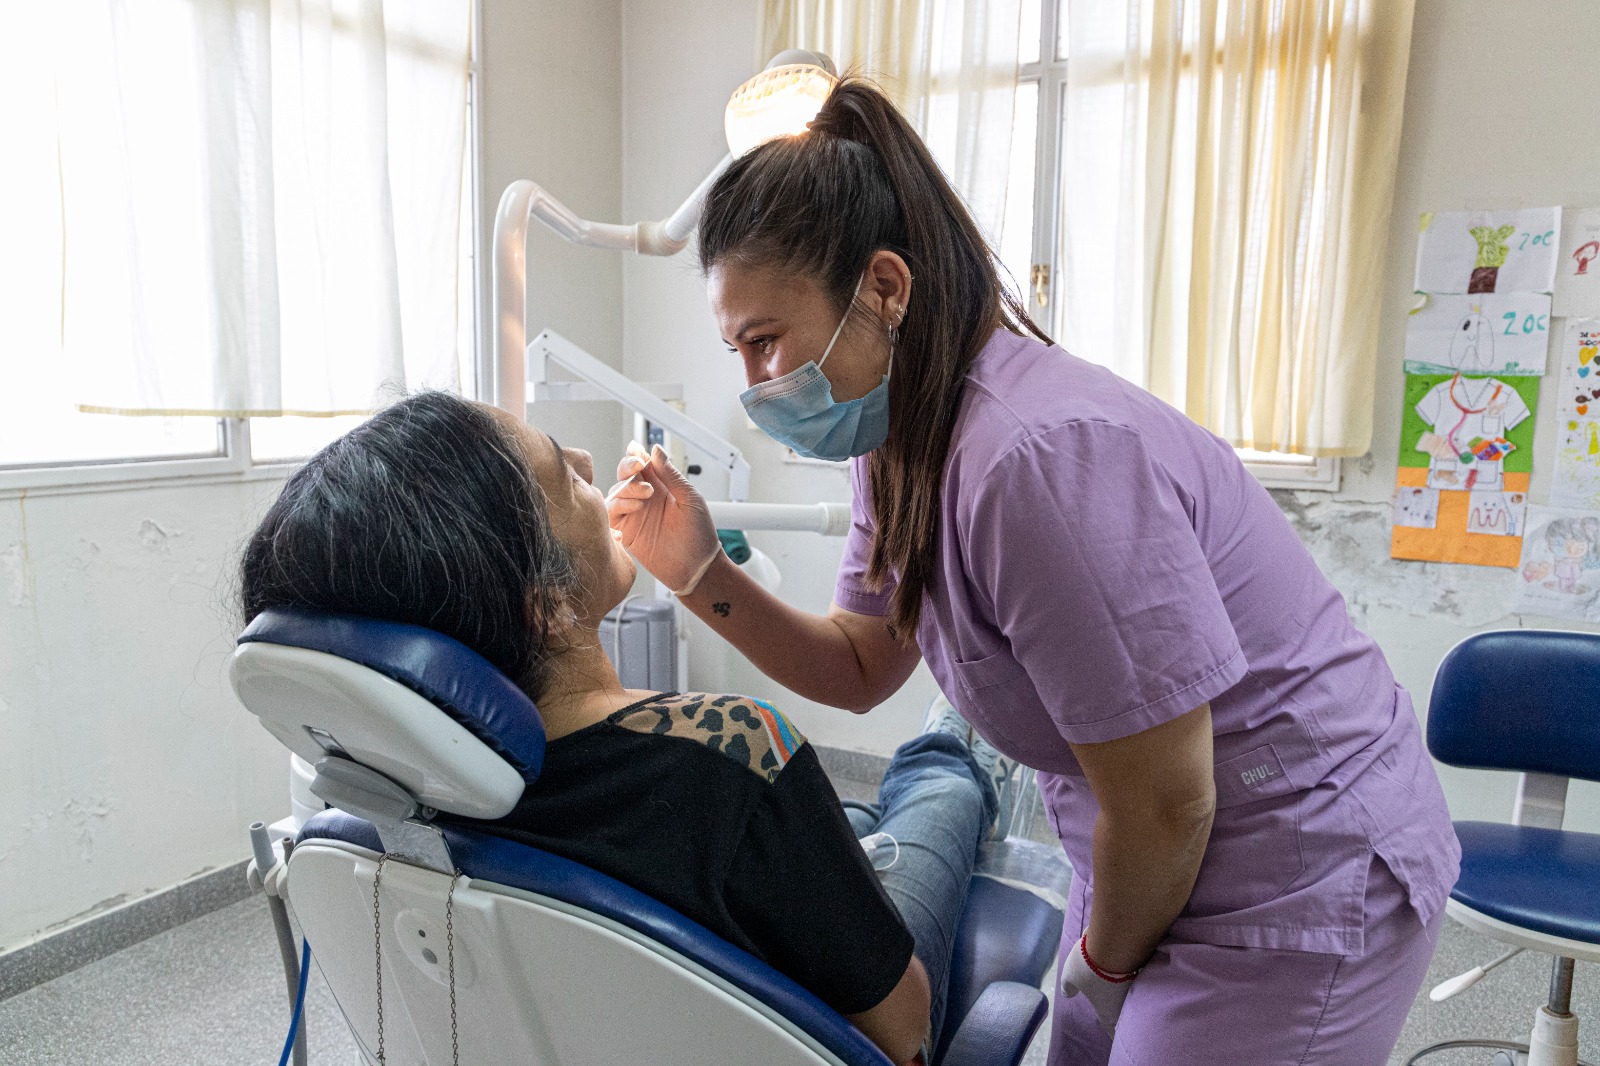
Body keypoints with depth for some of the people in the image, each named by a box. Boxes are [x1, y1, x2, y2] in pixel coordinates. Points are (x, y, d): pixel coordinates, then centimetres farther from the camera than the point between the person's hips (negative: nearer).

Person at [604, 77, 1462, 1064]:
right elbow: (862, 668, 4)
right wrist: (703, 576, -10)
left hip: (1299, 884, -8)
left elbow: (1165, 805, -26)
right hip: (1151, 860, 8)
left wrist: (1105, 959, -5)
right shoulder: (902, 437, -4)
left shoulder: (1043, 457, -33)